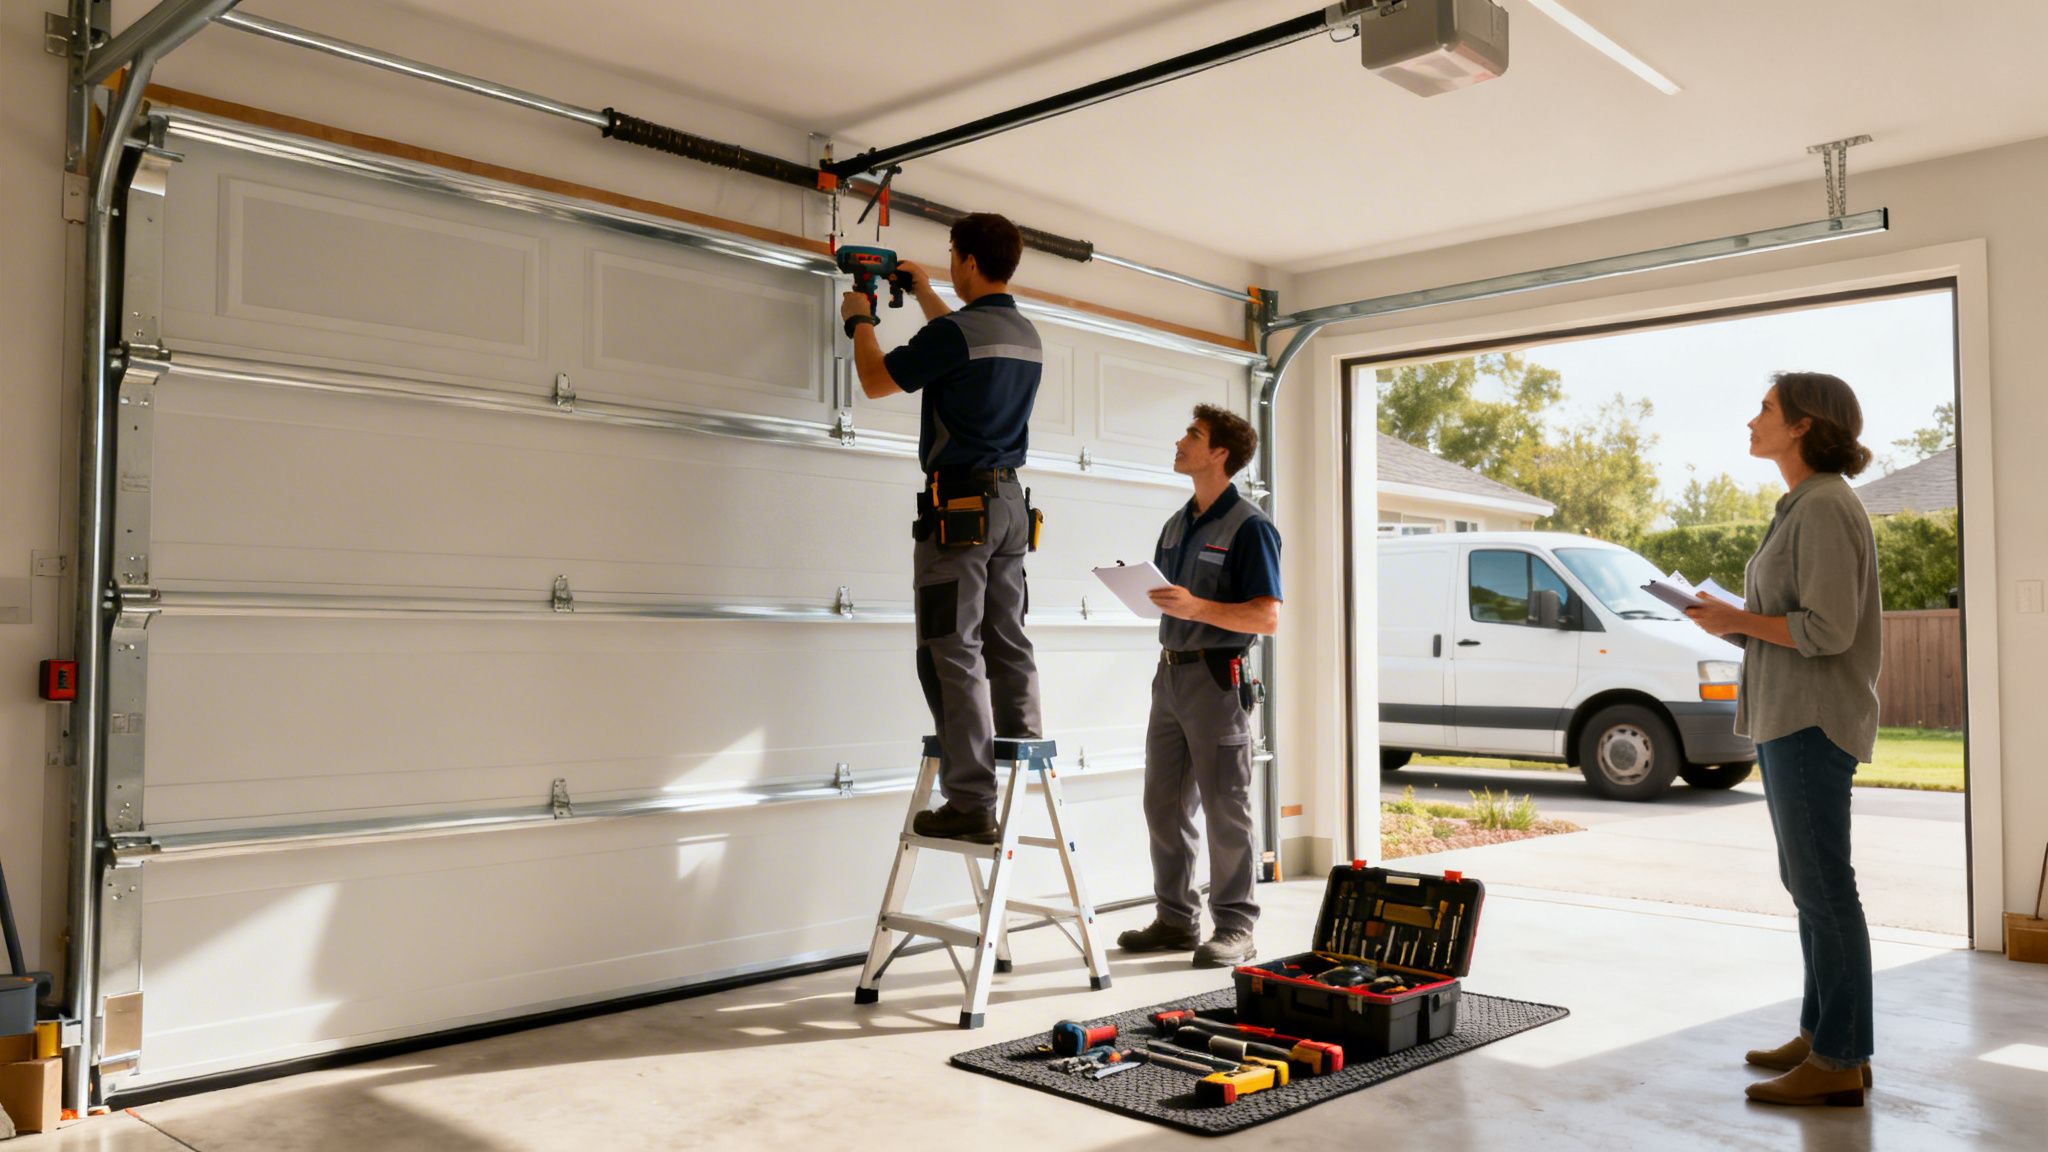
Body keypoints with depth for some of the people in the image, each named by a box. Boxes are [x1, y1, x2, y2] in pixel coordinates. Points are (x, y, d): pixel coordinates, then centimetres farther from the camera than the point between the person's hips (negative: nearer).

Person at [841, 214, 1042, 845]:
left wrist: (860, 321, 16)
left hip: (958, 503, -8)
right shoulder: (1027, 336, 13)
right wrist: (923, 291, 45)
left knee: (953, 655, -7)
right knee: (1008, 644, 12)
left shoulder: (954, 332, -13)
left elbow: (876, 382, -1)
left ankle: (971, 804, -8)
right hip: (1009, 504, 8)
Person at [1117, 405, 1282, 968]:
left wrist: (1197, 607, -27)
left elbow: (1268, 617, -16)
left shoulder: (1249, 526, -10)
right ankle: (1176, 918, 22)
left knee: (1225, 809, -1)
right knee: (1164, 805, 11)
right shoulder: (1176, 524, 16)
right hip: (1170, 671, 8)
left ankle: (1234, 928, 9)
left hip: (1216, 677, -8)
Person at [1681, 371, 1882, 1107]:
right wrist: (1736, 620, 7)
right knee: (1809, 884, 14)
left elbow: (1830, 629, -20)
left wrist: (1740, 622, -10)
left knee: (1823, 888, -5)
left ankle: (1840, 1063, 2)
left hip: (1812, 723, -10)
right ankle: (1822, 1034, 23)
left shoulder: (1826, 507, -14)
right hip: (1786, 719, 10)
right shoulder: (1802, 508, 16)